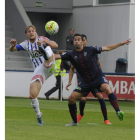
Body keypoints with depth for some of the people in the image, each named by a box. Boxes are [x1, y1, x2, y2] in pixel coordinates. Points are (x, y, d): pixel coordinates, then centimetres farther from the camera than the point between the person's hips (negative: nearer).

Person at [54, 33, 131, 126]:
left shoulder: (90, 50, -6)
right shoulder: (71, 55, 0)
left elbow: (107, 48, 1)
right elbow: (57, 56, -6)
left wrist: (122, 43, 0)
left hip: (98, 77, -4)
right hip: (86, 81, 4)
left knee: (107, 88, -34)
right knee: (71, 98, -5)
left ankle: (118, 112, -37)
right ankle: (74, 121, 15)